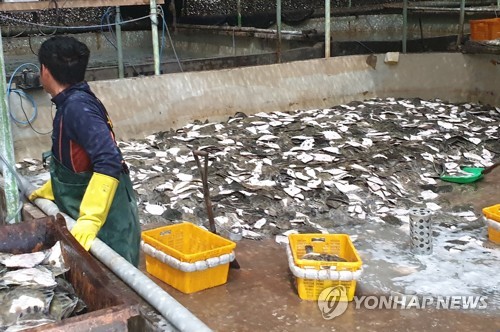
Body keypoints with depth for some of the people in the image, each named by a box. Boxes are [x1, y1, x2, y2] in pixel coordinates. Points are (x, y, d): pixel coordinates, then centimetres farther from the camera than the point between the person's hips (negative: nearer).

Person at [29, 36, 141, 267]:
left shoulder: (76, 107, -21)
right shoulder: (73, 103, 8)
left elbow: (109, 163, -30)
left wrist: (90, 219, -33)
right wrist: (50, 190, 25)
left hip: (105, 219, -9)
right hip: (90, 213, 9)